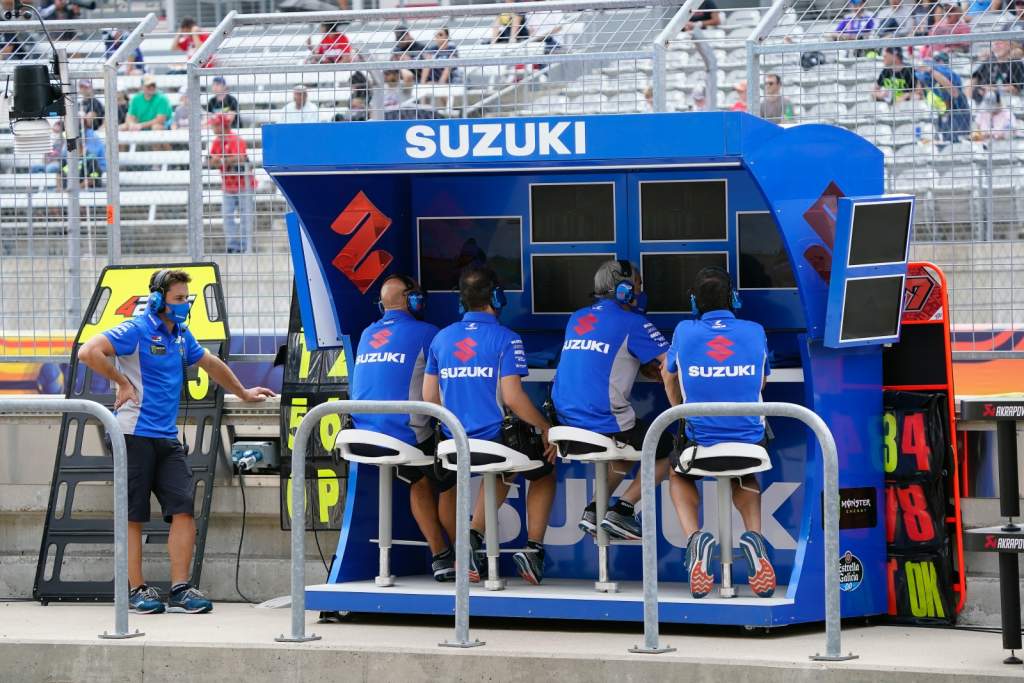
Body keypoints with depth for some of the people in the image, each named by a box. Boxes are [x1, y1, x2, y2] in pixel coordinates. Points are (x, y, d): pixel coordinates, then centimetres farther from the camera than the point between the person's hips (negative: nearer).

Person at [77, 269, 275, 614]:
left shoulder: (181, 336, 16)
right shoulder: (136, 331, -8)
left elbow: (212, 364, 33)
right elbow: (88, 352, -20)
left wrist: (243, 394, 43)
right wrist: (122, 382, -13)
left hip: (167, 437, 7)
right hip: (135, 434, -7)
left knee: (183, 510, -4)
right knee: (134, 516, 0)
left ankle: (180, 590, -3)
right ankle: (138, 590, 4)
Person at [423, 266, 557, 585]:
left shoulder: (441, 339, 6)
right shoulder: (505, 339, -11)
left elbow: (429, 396, 9)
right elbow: (512, 397, -18)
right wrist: (546, 428, -6)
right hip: (497, 438, -5)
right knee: (544, 471, 25)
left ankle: (473, 534, 12)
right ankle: (533, 549, 13)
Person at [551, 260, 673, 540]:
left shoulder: (578, 319, 16)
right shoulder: (631, 323, -7)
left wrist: (650, 369, 20)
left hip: (566, 420, 7)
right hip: (605, 421, -7)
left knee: (628, 450, 33)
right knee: (667, 450, 14)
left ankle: (594, 510, 17)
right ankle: (622, 510, 1)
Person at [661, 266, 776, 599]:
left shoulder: (684, 332, -3)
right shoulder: (755, 332, -2)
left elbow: (670, 378, 17)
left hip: (700, 441, -1)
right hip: (750, 441, 1)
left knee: (679, 476, 33)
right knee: (746, 481, 36)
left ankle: (694, 537, 3)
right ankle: (754, 537, 3)